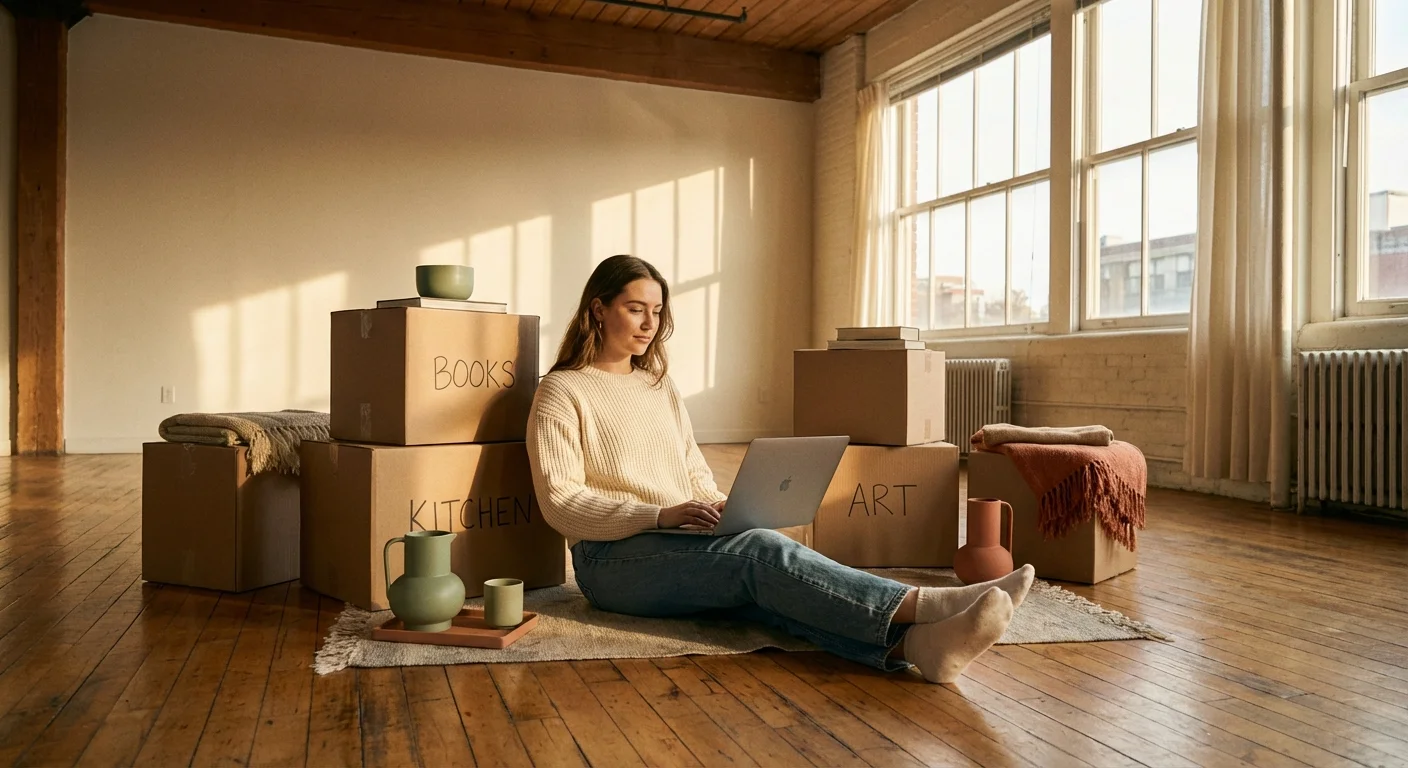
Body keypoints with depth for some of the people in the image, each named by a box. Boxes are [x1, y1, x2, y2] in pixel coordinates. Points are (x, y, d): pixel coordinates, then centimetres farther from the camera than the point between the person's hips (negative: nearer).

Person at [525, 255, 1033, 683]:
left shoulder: (660, 386, 20)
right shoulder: (562, 392, -1)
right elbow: (559, 502, -11)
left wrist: (721, 508, -2)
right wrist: (661, 515, -21)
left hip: (683, 545, 5)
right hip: (613, 557, -5)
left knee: (757, 582, -30)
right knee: (761, 552, -31)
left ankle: (907, 643, -54)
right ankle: (929, 607, -44)